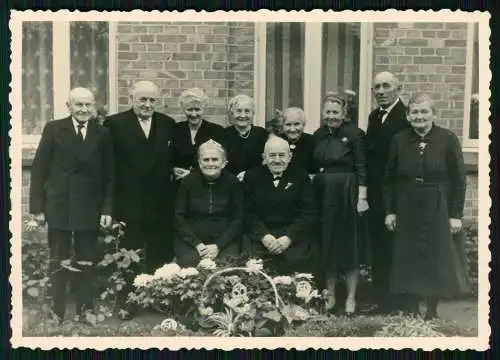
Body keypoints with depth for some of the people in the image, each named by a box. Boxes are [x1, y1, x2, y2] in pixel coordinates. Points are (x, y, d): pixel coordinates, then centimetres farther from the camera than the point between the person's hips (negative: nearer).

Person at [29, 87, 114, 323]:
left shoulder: (102, 134, 3)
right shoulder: (53, 129, 0)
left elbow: (108, 176, 4)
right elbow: (39, 169, -1)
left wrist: (107, 209, -3)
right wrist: (37, 207, -6)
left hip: (90, 211, 1)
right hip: (58, 208, -1)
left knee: (86, 265, 10)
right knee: (58, 265, 8)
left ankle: (85, 314, 21)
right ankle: (56, 315, 18)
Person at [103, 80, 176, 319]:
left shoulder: (168, 124, 8)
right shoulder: (114, 123, -3)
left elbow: (174, 158, 18)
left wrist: (176, 172, 1)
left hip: (161, 203, 3)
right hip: (128, 202, -3)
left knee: (161, 255, 10)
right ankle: (126, 303, 17)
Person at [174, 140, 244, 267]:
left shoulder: (232, 182, 1)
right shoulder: (188, 181, 2)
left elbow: (238, 219, 1)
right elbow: (179, 217, 2)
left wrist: (218, 246, -11)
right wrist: (197, 244, -10)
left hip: (225, 240, 0)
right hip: (190, 240, 0)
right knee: (188, 264, -28)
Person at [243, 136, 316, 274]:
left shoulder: (300, 176, 9)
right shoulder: (252, 176, 11)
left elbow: (309, 212, 2)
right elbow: (248, 212, 4)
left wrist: (289, 237, -13)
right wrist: (263, 235, -13)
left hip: (293, 236, 0)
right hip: (259, 235, 1)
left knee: (297, 261, -28)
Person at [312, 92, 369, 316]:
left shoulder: (354, 133, -8)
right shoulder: (318, 135, 9)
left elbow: (361, 168, -10)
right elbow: (314, 166, 13)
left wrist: (362, 197, -15)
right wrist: (313, 192, 8)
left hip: (347, 194, -5)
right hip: (323, 194, 5)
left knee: (349, 244, 3)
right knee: (326, 245, 9)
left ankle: (351, 297, 15)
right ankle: (330, 295, 22)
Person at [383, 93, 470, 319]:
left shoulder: (448, 139, -5)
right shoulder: (400, 140, 2)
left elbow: (459, 180, -5)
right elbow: (389, 179, 6)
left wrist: (456, 214, -8)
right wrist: (389, 211, 2)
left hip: (438, 211, -2)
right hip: (407, 211, 2)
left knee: (437, 260, 6)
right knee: (408, 260, 7)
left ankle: (432, 311, 20)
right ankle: (412, 310, 20)